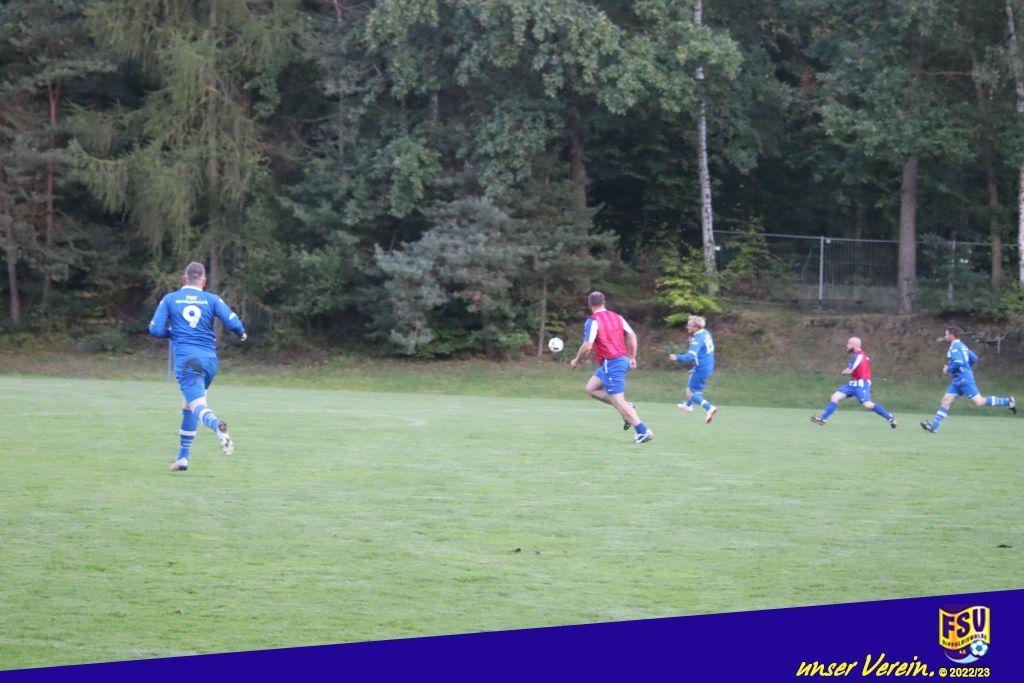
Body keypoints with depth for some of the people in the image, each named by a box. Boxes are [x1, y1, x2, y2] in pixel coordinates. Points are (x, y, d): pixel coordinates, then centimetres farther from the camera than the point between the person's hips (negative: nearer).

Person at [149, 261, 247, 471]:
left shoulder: (170, 299, 6)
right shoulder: (212, 299, 7)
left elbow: (155, 330, 0)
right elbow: (233, 322, -4)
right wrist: (242, 334, 18)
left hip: (186, 360, -3)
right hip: (210, 359, 3)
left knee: (198, 406, -16)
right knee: (188, 406, 21)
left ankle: (216, 424, -52)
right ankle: (183, 458, 24)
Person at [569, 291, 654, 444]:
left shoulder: (592, 321, -12)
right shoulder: (616, 316, 10)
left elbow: (587, 346, -18)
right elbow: (632, 336, 10)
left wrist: (576, 361, -1)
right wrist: (632, 357, 17)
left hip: (611, 363, -9)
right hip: (623, 360, 9)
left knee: (618, 401, -6)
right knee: (591, 388, 17)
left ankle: (643, 431, -10)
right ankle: (628, 409, 10)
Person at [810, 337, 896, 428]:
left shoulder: (859, 356, -15)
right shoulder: (858, 355, 16)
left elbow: (849, 371, -15)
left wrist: (844, 371, 6)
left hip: (861, 384, -10)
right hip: (853, 384, 10)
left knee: (868, 405, -21)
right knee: (835, 397, 5)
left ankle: (890, 418, -11)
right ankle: (823, 419, 8)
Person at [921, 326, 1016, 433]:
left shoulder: (954, 347, -14)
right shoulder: (961, 345, 16)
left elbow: (958, 363, -26)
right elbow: (974, 358, 20)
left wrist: (948, 370, -11)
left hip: (964, 380, -10)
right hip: (958, 381, 10)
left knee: (979, 402, -8)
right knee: (946, 401, 3)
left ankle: (1007, 401, 0)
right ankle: (933, 426, -1)